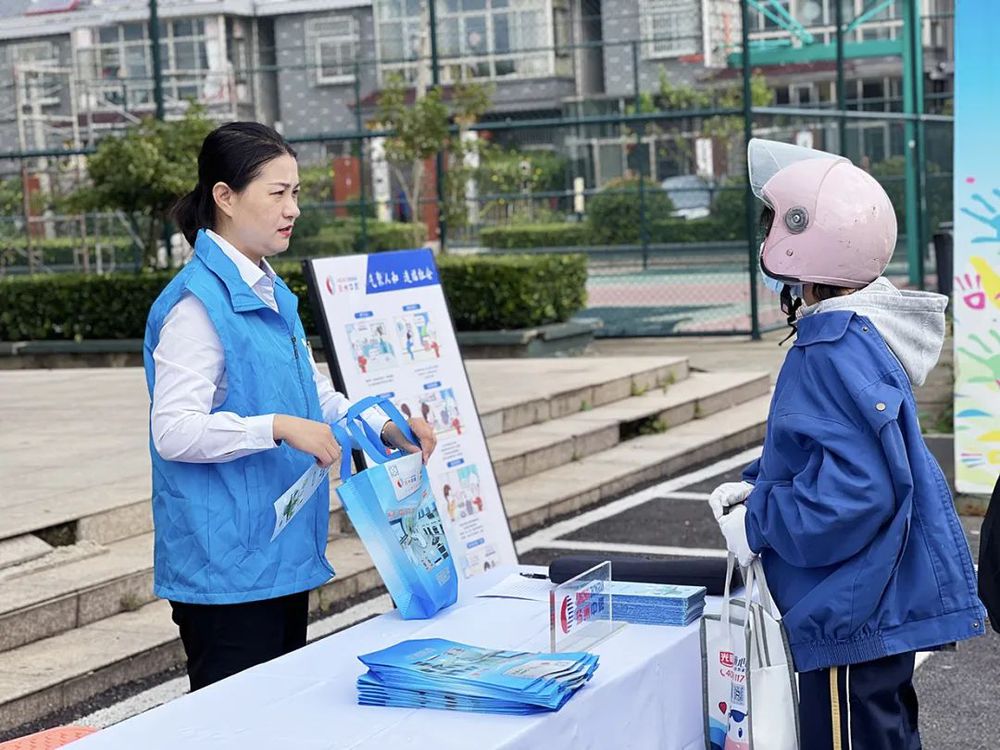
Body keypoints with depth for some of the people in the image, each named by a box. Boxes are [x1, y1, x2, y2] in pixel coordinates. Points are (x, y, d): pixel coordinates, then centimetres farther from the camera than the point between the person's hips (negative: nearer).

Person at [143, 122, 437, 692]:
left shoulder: (271, 292, 13)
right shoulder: (197, 303, -16)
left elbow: (315, 393, 20)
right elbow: (173, 431, -22)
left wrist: (387, 429, 5)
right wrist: (277, 428, -29)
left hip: (284, 554, 9)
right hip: (226, 566, -9)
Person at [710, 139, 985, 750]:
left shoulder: (836, 355, -24)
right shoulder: (860, 333, 8)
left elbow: (854, 492, -30)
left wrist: (757, 525, -17)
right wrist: (757, 487, 9)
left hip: (859, 615, -11)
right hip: (885, 603, 11)